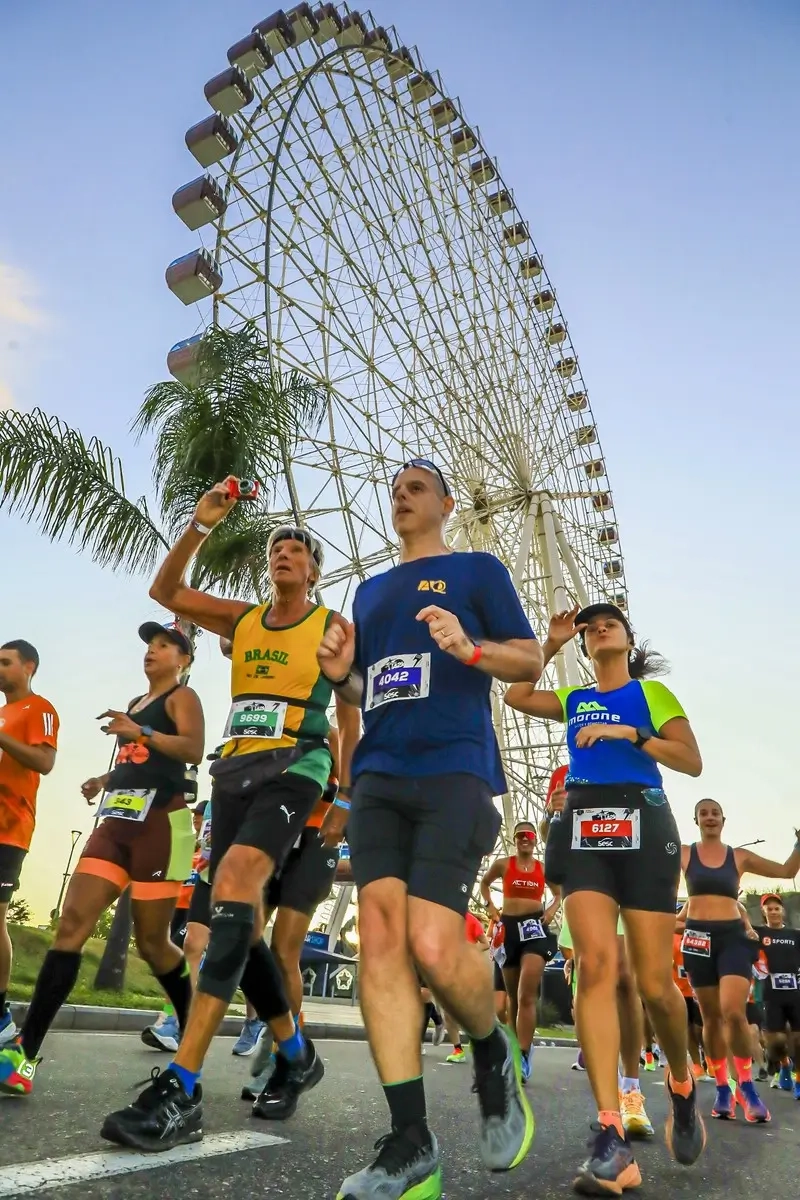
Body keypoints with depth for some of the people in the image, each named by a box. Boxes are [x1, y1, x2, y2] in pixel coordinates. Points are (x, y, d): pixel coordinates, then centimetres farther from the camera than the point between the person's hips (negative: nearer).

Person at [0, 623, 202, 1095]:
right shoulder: (134, 705, 25)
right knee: (71, 924, -7)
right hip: (117, 821, 8)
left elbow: (194, 750, -16)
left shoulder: (182, 697, 1)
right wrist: (104, 781, 16)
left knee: (152, 941, -1)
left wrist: (140, 732, -26)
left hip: (161, 822, -7)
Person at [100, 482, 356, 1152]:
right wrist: (200, 526, 4)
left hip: (293, 766, -6)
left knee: (236, 879, -30)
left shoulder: (333, 629, 5)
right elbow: (164, 591, 16)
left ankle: (182, 1089, -32)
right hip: (235, 769, 6)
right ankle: (296, 1055, 24)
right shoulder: (242, 619, 16)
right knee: (239, 918, 4)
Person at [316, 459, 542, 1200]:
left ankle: (494, 1055, 17)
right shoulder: (370, 590, 24)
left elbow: (531, 662, 4)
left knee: (433, 944, -15)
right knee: (379, 936, -8)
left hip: (453, 772, -5)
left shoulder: (477, 570, 10)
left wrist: (470, 647, -15)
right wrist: (340, 674, 4)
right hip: (378, 776, 5)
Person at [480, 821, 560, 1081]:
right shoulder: (503, 864, 3)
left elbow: (559, 894, 23)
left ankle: (523, 1057, -17)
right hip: (509, 928, 1)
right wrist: (491, 907, 6)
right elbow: (484, 884, 20)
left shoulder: (544, 868, 6)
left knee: (527, 995, -15)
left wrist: (551, 910, 4)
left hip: (535, 927, -1)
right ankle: (517, 1048, 26)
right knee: (513, 996, 11)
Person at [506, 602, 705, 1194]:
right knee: (596, 965, -15)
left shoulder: (652, 692, 11)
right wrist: (551, 643, 16)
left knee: (655, 983, -2)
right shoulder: (575, 700, 21)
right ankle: (612, 1137, -17)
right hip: (583, 827, 2)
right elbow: (516, 695, 13)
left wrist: (630, 734, -9)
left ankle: (682, 1086, 28)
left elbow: (693, 761, 3)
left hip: (642, 823, -2)